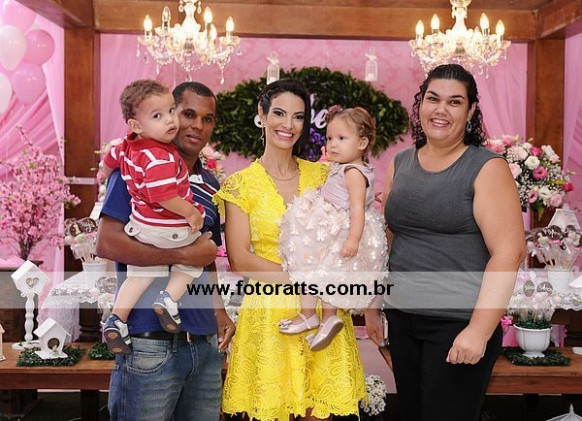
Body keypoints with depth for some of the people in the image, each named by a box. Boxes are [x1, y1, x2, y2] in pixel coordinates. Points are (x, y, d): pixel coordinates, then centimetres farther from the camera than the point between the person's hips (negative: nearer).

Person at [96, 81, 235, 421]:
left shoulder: (210, 184, 15)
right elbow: (107, 244, -16)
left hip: (205, 343, 6)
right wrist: (186, 255, -14)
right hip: (151, 344, -6)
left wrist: (220, 313, 7)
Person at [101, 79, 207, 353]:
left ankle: (117, 318, 15)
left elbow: (110, 158, 21)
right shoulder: (162, 158, -27)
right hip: (171, 231, -7)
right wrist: (191, 213, -19)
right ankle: (170, 298, 4)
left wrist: (106, 176, 43)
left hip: (140, 228, 7)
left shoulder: (127, 146, 1)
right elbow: (163, 196, -33)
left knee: (140, 272, 21)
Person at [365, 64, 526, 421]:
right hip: (402, 320, 5)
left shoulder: (487, 168, -8)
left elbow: (509, 252, -15)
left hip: (459, 325, -5)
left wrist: (479, 330, -21)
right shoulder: (400, 164, 8)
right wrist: (372, 305, 15)